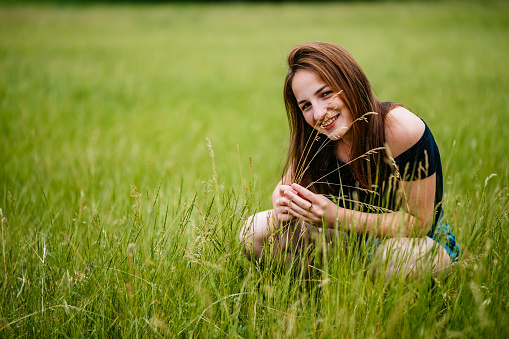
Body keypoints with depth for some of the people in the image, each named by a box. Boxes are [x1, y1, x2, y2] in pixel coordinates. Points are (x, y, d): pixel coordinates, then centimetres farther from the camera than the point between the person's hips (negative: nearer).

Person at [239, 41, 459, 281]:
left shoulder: (401, 129, -29)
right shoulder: (315, 137, -12)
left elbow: (418, 220, -26)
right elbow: (285, 186, 0)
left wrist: (337, 217, -38)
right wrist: (283, 208, -28)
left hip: (422, 242, -4)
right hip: (354, 238, 4)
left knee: (397, 257, -42)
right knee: (256, 231, -13)